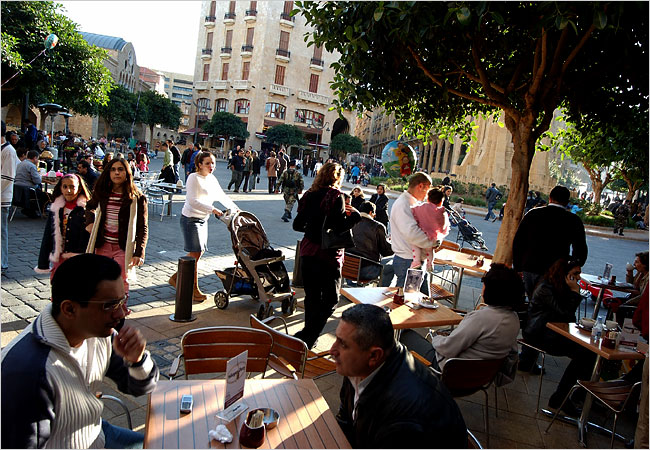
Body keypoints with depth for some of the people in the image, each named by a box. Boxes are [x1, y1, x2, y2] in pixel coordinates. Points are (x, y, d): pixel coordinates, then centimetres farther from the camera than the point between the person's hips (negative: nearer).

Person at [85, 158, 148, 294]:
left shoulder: (137, 198, -8)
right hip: (102, 246, 4)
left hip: (123, 248, -4)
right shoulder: (103, 193, 6)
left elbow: (143, 229, -8)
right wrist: (90, 221, 8)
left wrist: (139, 253, -15)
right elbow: (90, 206, 29)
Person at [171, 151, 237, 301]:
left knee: (198, 253, 9)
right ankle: (194, 290, 4)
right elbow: (192, 201, -23)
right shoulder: (193, 178, -13)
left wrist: (235, 208, 17)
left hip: (202, 220, 8)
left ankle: (176, 277, 27)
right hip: (190, 219, -8)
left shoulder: (212, 179, 11)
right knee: (195, 254, -6)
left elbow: (221, 196, 23)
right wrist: (212, 209, -28)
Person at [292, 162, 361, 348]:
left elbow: (297, 225, 9)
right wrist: (355, 215, -1)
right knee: (330, 299, 6)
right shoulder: (335, 195, -11)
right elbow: (340, 226, -19)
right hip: (328, 255, -6)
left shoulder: (309, 195, 5)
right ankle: (305, 337, 1)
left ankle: (309, 338, 28)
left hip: (308, 252, 6)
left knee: (312, 297, 17)